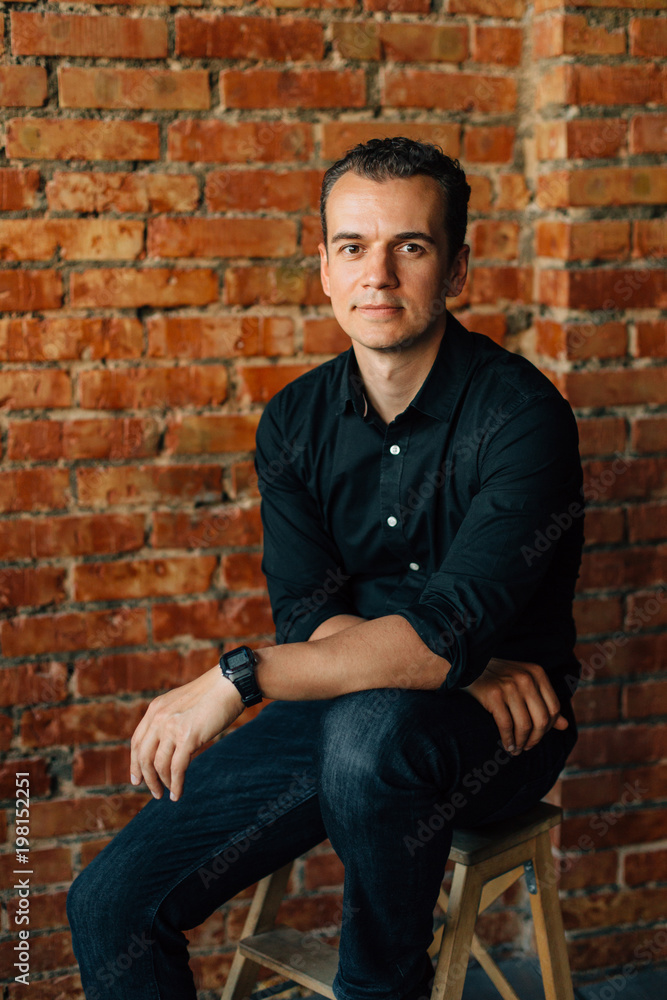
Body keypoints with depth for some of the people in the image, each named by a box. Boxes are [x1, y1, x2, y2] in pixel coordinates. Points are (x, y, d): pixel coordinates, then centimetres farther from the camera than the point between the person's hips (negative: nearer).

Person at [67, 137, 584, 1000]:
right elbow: (307, 614, -5)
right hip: (339, 705, 4)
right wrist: (464, 665, -22)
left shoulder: (520, 414, -18)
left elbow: (451, 632, -28)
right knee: (110, 904, -12)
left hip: (494, 728, -4)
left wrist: (238, 680, -29)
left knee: (370, 729, -39)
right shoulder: (295, 421, 1)